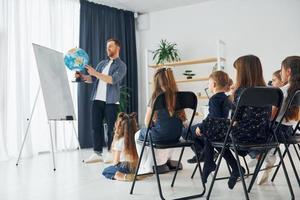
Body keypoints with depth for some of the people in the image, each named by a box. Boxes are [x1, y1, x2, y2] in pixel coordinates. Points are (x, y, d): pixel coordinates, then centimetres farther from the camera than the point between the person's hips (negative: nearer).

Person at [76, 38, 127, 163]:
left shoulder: (121, 65, 1)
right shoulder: (102, 63, 20)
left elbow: (113, 80, -16)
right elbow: (92, 79, 16)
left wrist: (96, 73, -20)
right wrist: (82, 77, -3)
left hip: (111, 101, -5)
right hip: (97, 99, 5)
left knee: (111, 128, -1)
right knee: (96, 126, 4)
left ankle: (110, 153, 10)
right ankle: (97, 153, 11)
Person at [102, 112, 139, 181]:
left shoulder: (119, 141, -12)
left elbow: (116, 161, -7)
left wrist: (114, 165, 11)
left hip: (125, 167, -7)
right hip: (136, 167, 7)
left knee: (105, 171, 13)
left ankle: (124, 176, -11)